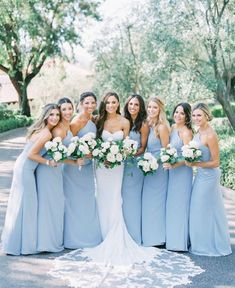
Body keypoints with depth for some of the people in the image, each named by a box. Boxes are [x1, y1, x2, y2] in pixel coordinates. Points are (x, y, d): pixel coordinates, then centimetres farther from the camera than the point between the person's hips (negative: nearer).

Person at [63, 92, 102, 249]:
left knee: (88, 199, 16)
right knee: (76, 201, 1)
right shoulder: (77, 121, -17)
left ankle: (89, 235, 28)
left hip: (88, 165, 8)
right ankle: (75, 238, 13)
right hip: (75, 164, -8)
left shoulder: (93, 119, 6)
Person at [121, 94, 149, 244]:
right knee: (122, 199, 5)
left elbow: (143, 147, -3)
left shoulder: (143, 125, -3)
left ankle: (134, 236, 8)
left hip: (135, 165, -4)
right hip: (121, 164, 4)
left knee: (132, 199, -2)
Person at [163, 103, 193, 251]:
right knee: (171, 204, 11)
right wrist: (166, 163, 3)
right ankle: (171, 238, 21)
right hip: (171, 170, 8)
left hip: (182, 171, -8)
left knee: (180, 204, -2)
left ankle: (180, 242, 6)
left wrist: (174, 165, -26)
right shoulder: (172, 128, 10)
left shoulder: (186, 132, -13)